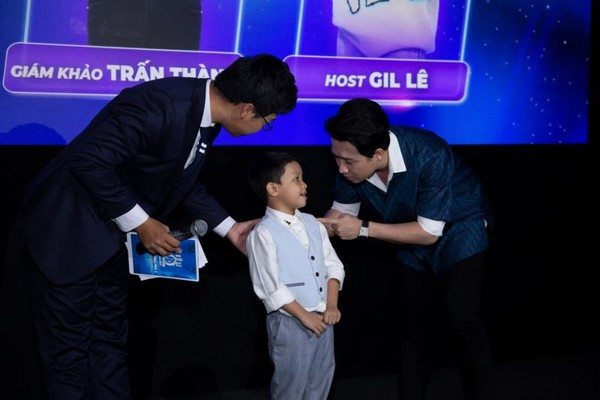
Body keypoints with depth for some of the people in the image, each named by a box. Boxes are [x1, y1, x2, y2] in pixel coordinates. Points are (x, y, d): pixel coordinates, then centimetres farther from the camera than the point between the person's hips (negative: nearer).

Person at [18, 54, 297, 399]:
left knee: (110, 340, 17)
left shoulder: (206, 113, -3)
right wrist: (141, 223, -23)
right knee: (69, 347, 2)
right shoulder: (160, 106, -31)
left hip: (114, 233, 9)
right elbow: (88, 162, -31)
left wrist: (229, 228, 8)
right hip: (69, 229, -9)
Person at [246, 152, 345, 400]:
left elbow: (333, 265, 8)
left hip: (323, 318, 6)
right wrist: (305, 316, -14)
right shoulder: (263, 234, -15)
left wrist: (332, 306, -4)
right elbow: (271, 287, -17)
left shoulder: (312, 223, 7)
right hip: (290, 323, -6)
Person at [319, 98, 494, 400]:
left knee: (463, 320, -11)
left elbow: (429, 232, -32)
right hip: (409, 231, 5)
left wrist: (364, 229, -34)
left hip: (457, 226, -5)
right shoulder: (352, 162, -24)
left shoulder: (429, 156, -40)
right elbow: (342, 211, -7)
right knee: (411, 319, 11)